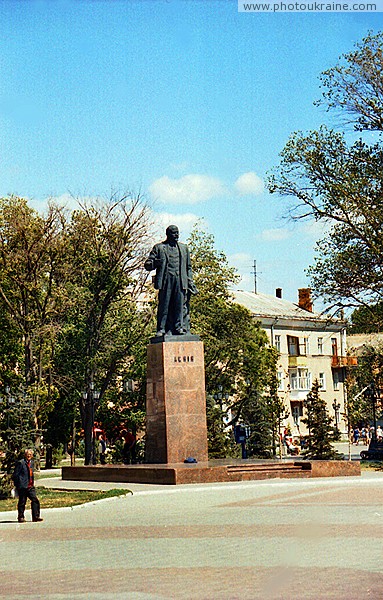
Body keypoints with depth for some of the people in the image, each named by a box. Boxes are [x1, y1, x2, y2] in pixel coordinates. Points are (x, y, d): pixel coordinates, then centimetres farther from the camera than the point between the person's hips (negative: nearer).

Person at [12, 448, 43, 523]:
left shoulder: (32, 463, 14)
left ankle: (36, 516, 5)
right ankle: (20, 517, 13)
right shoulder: (21, 463, -9)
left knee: (35, 500, 0)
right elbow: (15, 475, -9)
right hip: (23, 486, -7)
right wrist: (17, 485, -8)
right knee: (22, 502, 1)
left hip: (30, 486, 7)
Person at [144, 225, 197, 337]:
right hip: (165, 280, -2)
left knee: (180, 305, -6)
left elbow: (188, 267, 23)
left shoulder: (184, 248, 23)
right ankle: (161, 329, -3)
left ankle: (179, 327, -2)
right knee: (164, 306, -5)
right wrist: (155, 263, -14)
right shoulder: (159, 247, 12)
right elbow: (147, 264, 8)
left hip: (180, 280, 3)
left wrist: (190, 283, 13)